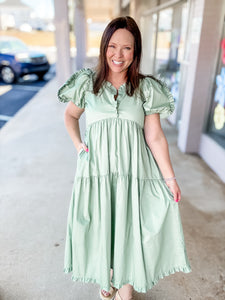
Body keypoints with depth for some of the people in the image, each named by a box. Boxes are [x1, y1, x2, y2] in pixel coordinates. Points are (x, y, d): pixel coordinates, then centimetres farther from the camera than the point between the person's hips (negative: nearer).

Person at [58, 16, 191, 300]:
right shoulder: (88, 83, 4)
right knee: (101, 225, 13)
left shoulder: (146, 89, 1)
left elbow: (155, 137, -2)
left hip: (134, 170, 0)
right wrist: (77, 143, 1)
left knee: (131, 226, 6)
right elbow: (70, 115, 18)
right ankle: (107, 276, 42)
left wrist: (169, 177, -6)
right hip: (97, 168, 1)